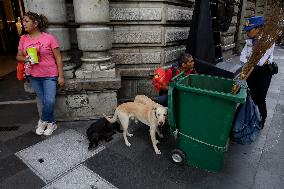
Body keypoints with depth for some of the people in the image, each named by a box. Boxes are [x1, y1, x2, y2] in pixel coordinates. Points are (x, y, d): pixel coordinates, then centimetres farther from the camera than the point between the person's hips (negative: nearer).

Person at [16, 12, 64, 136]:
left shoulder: (49, 38, -8)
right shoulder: (23, 39, 5)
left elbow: (58, 58, -7)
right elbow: (18, 56, 12)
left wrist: (61, 76, -10)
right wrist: (26, 59, -12)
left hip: (50, 75, -3)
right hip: (33, 75, 4)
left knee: (49, 101, -9)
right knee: (44, 102, 8)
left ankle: (43, 121, 18)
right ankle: (51, 123, 26)